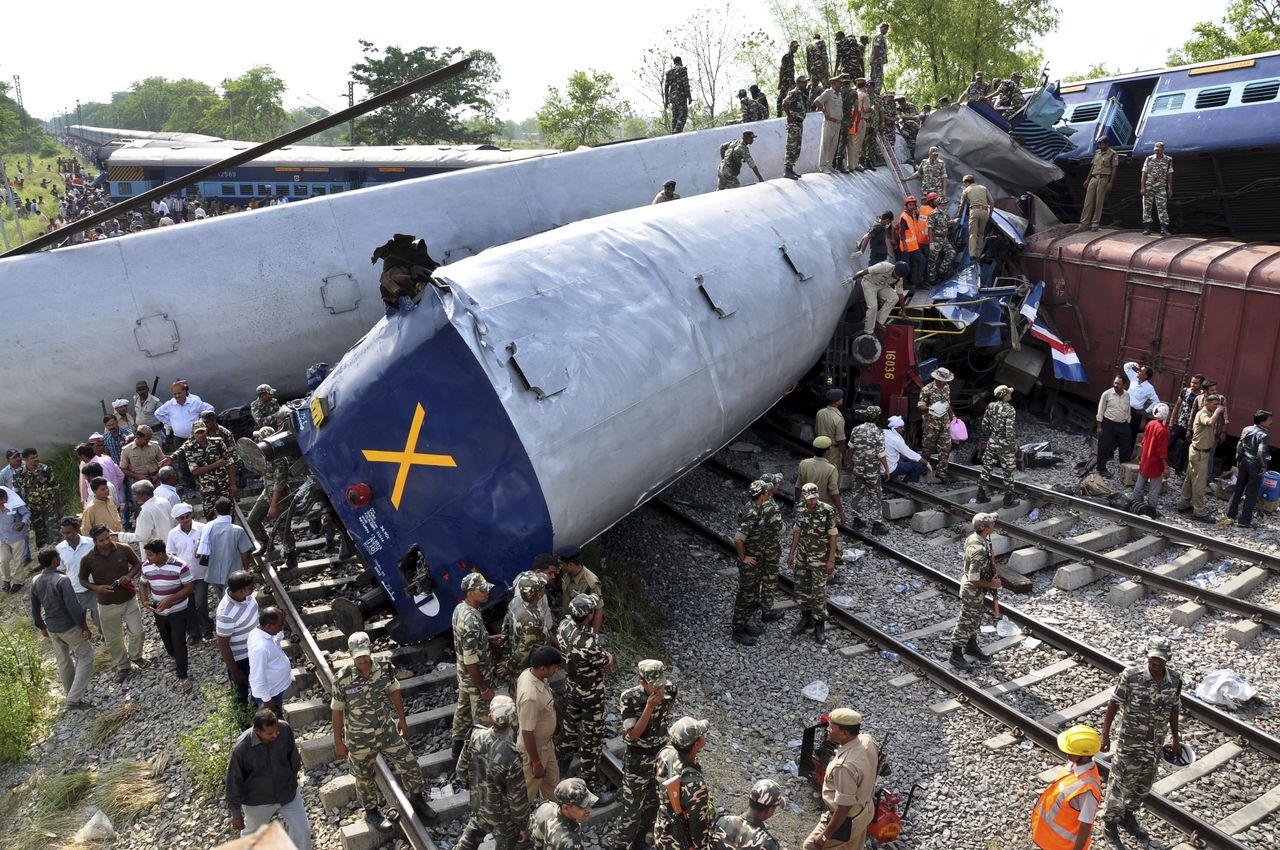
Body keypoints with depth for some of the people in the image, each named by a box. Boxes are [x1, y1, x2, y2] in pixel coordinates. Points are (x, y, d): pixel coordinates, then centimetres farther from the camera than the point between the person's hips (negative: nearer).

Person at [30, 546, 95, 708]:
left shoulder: (35, 582, -2)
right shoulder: (62, 580, -24)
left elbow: (35, 610, 8)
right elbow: (73, 606, -25)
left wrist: (42, 627, 23)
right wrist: (84, 627, -16)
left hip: (52, 628, 7)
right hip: (69, 627, -7)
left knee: (63, 661, 20)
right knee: (85, 657, 5)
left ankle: (72, 693, 35)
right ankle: (74, 698, -1)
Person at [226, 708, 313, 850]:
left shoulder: (285, 729, -24)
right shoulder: (241, 748, -31)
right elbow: (234, 782, -17)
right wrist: (236, 814, -8)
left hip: (288, 792, 2)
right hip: (258, 800, -2)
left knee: (302, 830, 7)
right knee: (252, 834, 24)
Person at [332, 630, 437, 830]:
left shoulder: (385, 668, -14)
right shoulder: (342, 678, -22)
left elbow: (394, 691, 4)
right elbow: (337, 710, -10)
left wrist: (402, 719, 10)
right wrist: (338, 742, -4)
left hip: (387, 731, 2)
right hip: (359, 739, -2)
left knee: (410, 766, 8)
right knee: (364, 778, 17)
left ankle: (417, 799, 36)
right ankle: (371, 813, 43)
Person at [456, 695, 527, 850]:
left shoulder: (476, 735, -24)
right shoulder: (510, 757, -39)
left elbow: (462, 767, -5)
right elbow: (518, 798, -25)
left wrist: (468, 784, 17)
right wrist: (523, 825, -8)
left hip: (478, 803, 4)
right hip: (502, 814, -4)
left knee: (472, 834, 34)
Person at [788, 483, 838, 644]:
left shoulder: (827, 511, -18)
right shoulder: (800, 510, -3)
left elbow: (833, 536, -13)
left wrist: (831, 560, -13)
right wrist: (791, 553, 10)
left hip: (820, 559, -5)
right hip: (802, 557, 5)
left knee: (819, 592, -1)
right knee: (801, 589, 13)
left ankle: (819, 625, 14)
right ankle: (806, 618, 32)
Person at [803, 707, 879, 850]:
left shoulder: (845, 766, -39)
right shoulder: (867, 739, -15)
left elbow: (844, 807, -30)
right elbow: (875, 770, 6)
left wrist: (826, 836, -18)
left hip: (845, 820, -8)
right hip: (864, 811, 8)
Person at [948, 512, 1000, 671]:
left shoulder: (974, 537, -5)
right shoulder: (979, 550, -35)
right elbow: (973, 579, -31)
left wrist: (992, 576, 4)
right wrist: (991, 585, -16)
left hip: (978, 589, 9)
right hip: (972, 591, -9)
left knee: (975, 619, 24)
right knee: (965, 622, 4)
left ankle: (971, 646, 42)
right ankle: (956, 655, 16)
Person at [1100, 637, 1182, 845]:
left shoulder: (1175, 679, -9)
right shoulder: (1131, 675, -21)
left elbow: (1173, 708, 6)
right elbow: (1114, 704, -13)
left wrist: (1175, 737, 13)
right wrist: (1105, 733, -12)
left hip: (1155, 743, 5)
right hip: (1129, 741, -4)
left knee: (1144, 785, 21)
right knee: (1120, 781, 8)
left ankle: (1128, 816, 43)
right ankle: (1110, 820, 27)